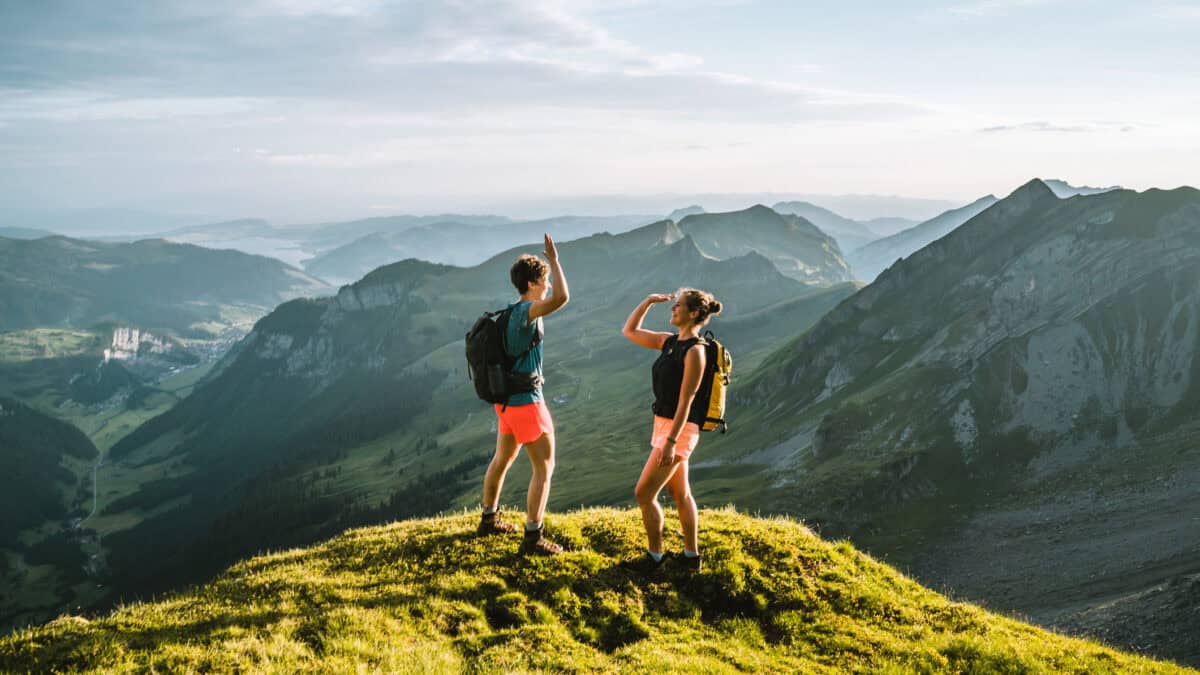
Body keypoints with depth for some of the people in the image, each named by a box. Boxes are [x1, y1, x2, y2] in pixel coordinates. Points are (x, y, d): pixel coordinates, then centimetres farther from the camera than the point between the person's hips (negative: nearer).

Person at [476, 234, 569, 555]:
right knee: (545, 466, -3)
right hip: (526, 401, -10)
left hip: (508, 398, 10)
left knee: (503, 459, 23)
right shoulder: (525, 310, -20)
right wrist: (555, 260, -25)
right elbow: (561, 298, -39)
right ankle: (533, 537, -2)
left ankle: (488, 520, 39)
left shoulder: (513, 312, 9)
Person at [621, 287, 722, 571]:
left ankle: (654, 556, 9)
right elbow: (629, 331, 17)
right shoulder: (670, 342, 7)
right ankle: (692, 556, 26)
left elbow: (686, 401, -21)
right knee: (680, 494, 16)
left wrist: (670, 441, -23)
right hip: (664, 424, 9)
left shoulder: (695, 351, -17)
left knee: (644, 493, -5)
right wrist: (648, 302, 6)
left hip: (680, 429, -9)